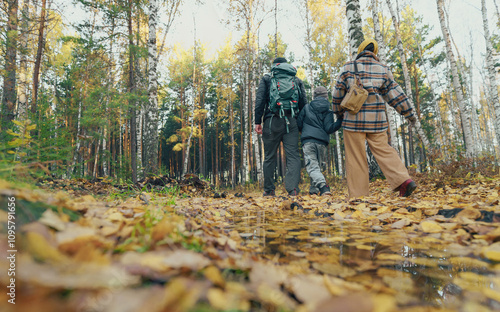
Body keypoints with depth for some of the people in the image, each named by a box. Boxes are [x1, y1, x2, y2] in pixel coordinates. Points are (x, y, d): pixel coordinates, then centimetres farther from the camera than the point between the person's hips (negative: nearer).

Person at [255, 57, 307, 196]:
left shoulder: (266, 79, 14)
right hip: (291, 122, 1)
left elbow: (260, 100, 1)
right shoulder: (297, 81, 21)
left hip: (272, 122, -1)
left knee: (270, 157, 7)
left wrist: (257, 121, -1)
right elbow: (303, 104, 13)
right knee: (293, 155, -3)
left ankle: (269, 190, 13)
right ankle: (293, 187, -19)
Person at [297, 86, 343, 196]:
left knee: (312, 167, -9)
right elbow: (329, 128, -5)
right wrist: (340, 120, 2)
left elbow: (299, 125, 9)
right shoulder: (328, 111, 9)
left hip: (307, 141, -1)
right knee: (318, 167, 15)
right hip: (322, 142, 2)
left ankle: (323, 186, -29)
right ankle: (313, 190, 16)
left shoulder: (307, 108, 10)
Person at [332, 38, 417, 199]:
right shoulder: (383, 69, 10)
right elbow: (395, 92, 10)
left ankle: (358, 194, 0)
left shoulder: (348, 67, 3)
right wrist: (409, 113, 18)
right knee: (384, 151, 11)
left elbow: (338, 93, 8)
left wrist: (338, 111, 23)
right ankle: (403, 180, -5)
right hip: (377, 120, 3)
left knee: (356, 158, -1)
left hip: (354, 119, -3)